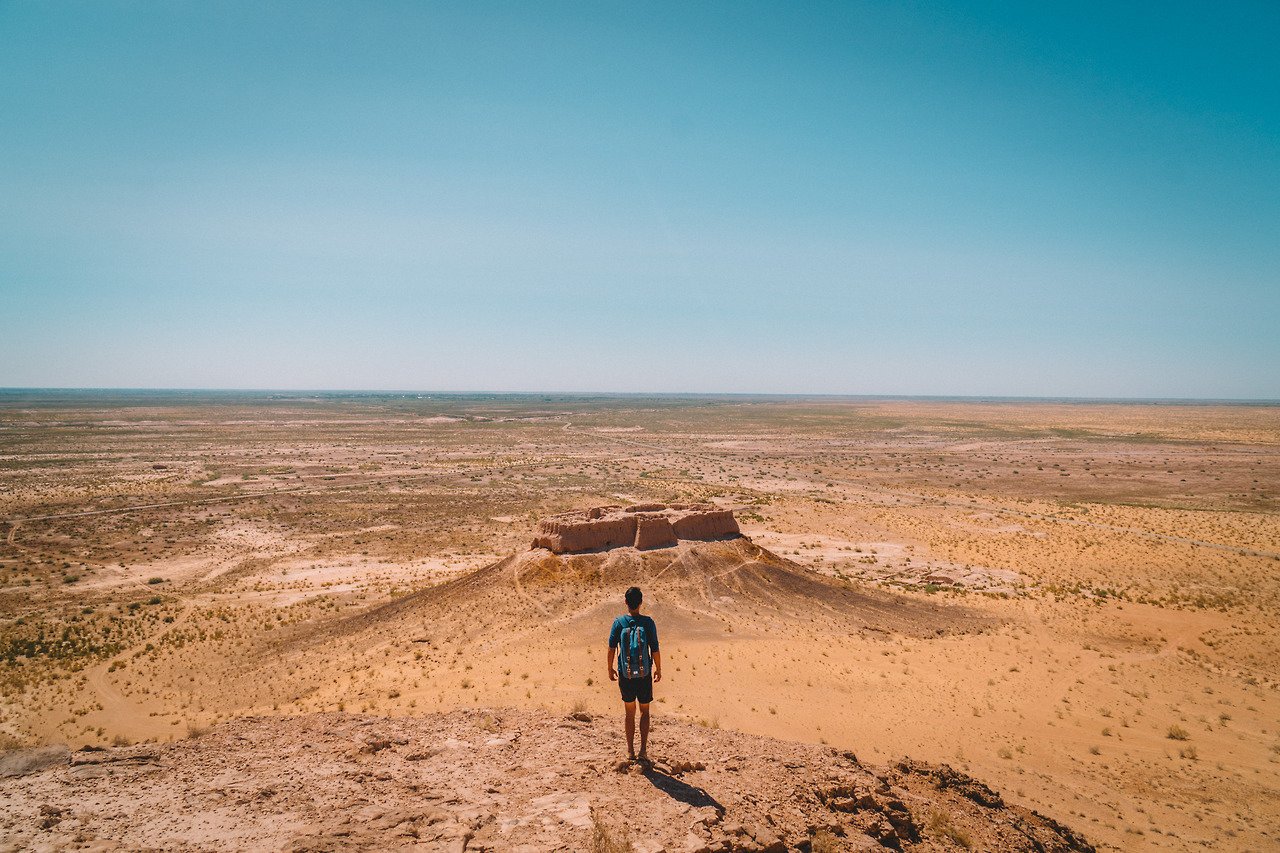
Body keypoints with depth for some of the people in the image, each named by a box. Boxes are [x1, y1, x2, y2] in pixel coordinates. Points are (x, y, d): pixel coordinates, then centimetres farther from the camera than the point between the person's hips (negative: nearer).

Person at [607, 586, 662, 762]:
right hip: (644, 675, -1)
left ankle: (630, 751, 21)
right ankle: (643, 750, 11)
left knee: (630, 713, 15)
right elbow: (655, 650, -6)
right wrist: (658, 670, 8)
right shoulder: (648, 622, -9)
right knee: (644, 712, 15)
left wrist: (610, 669, 11)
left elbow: (611, 648, -2)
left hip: (625, 675, 1)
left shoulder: (619, 622, -7)